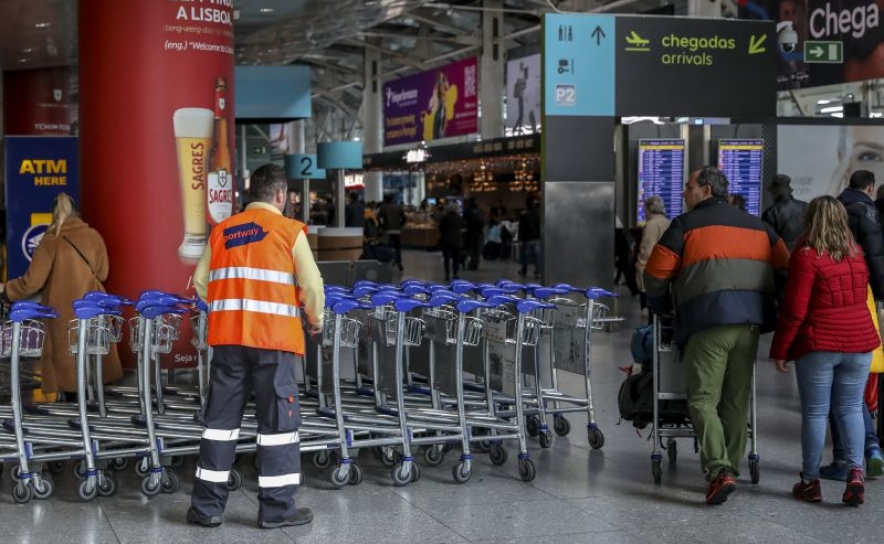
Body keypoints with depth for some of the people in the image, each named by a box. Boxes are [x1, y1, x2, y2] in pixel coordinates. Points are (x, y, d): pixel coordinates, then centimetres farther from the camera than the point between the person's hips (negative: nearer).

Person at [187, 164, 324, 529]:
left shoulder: (221, 231, 9)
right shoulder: (290, 231, -3)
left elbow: (201, 283, 11)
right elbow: (311, 285, -6)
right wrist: (315, 319, 12)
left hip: (228, 336, 4)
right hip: (274, 337, -4)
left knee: (221, 419, 11)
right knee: (278, 421, 5)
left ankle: (207, 506, 15)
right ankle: (277, 508, 9)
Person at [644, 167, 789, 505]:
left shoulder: (687, 224, 4)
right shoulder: (757, 226, 21)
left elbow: (655, 274, 3)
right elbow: (785, 266, 22)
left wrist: (661, 309, 20)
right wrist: (771, 308, 30)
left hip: (708, 321, -5)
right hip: (751, 322, 5)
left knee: (703, 400, -2)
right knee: (737, 400, 13)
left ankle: (718, 470, -17)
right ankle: (731, 468, 16)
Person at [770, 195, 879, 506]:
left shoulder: (807, 256, -10)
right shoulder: (856, 254, 8)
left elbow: (794, 310, -12)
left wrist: (780, 350, -5)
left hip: (819, 344, -4)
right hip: (859, 340, 5)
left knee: (815, 412, 4)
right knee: (850, 409, 12)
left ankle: (810, 481, 10)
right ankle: (855, 471, -2)